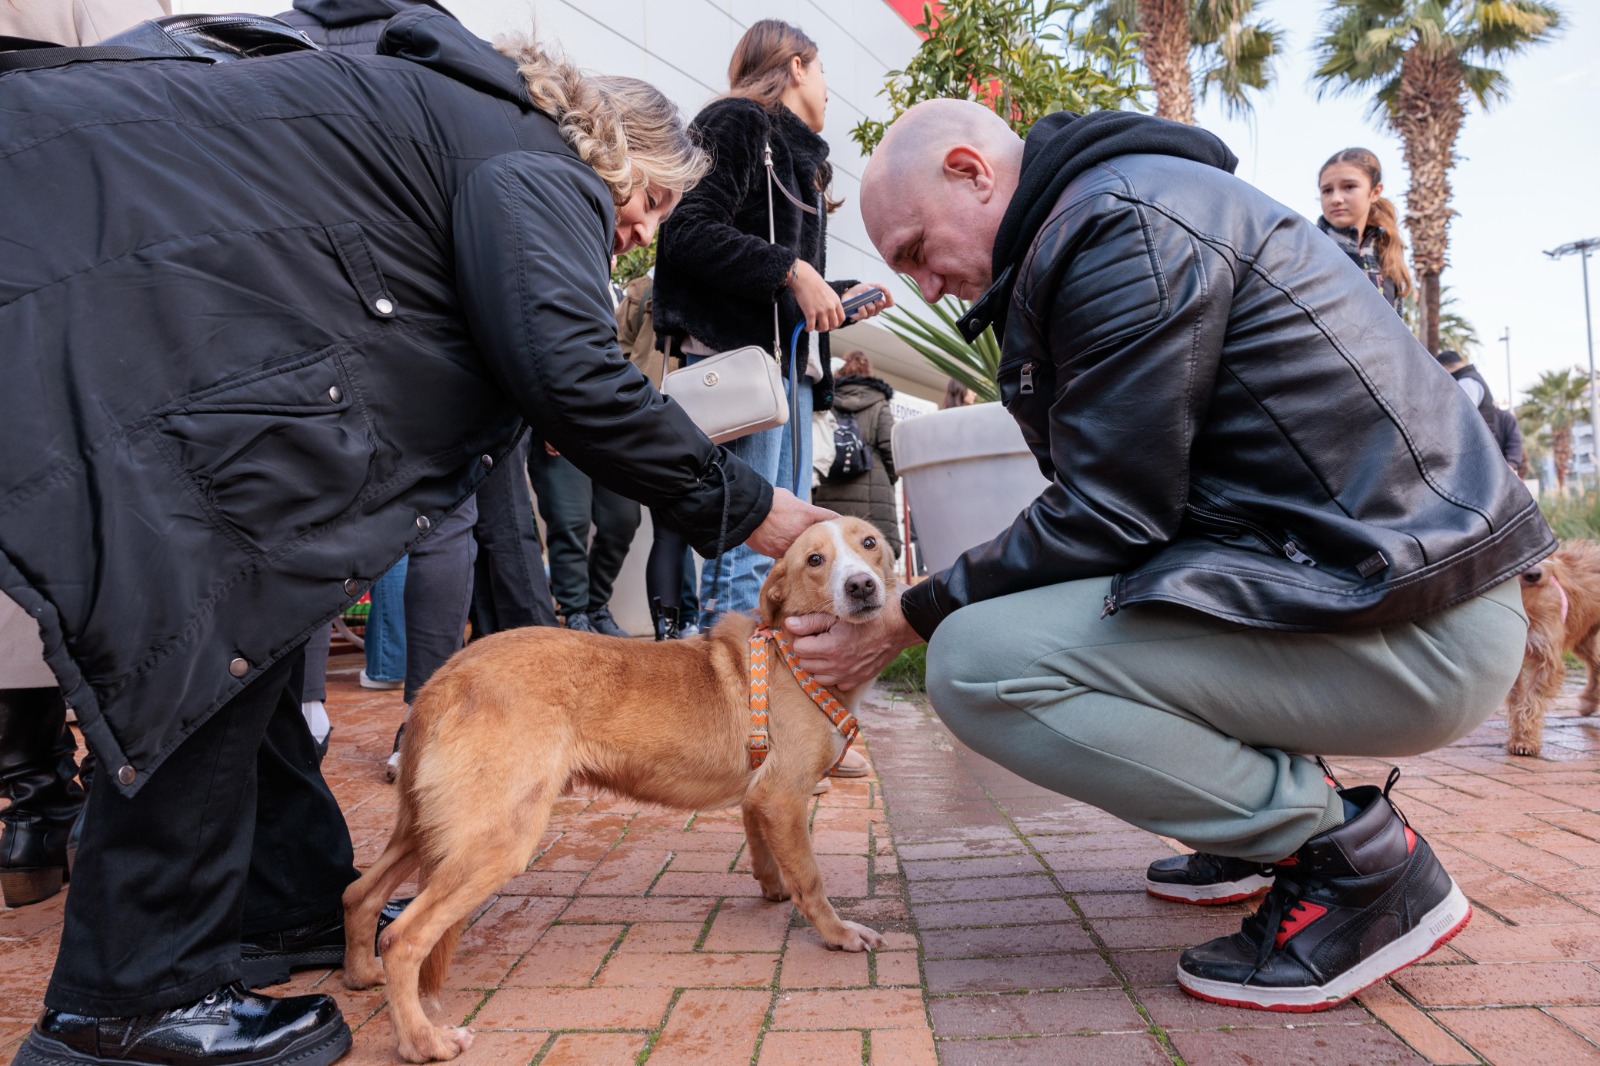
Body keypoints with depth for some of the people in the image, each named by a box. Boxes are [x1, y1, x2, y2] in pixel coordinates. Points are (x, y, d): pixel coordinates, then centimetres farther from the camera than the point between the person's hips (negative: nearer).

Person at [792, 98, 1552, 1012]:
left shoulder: (1124, 221, -15)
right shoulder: (1123, 213, 17)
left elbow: (1105, 516, -17)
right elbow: (1118, 497, 16)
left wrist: (907, 622, -7)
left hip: (1413, 626, -10)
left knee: (976, 663, -21)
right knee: (1011, 602, 21)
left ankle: (1353, 853, -7)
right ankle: (1275, 811, 20)